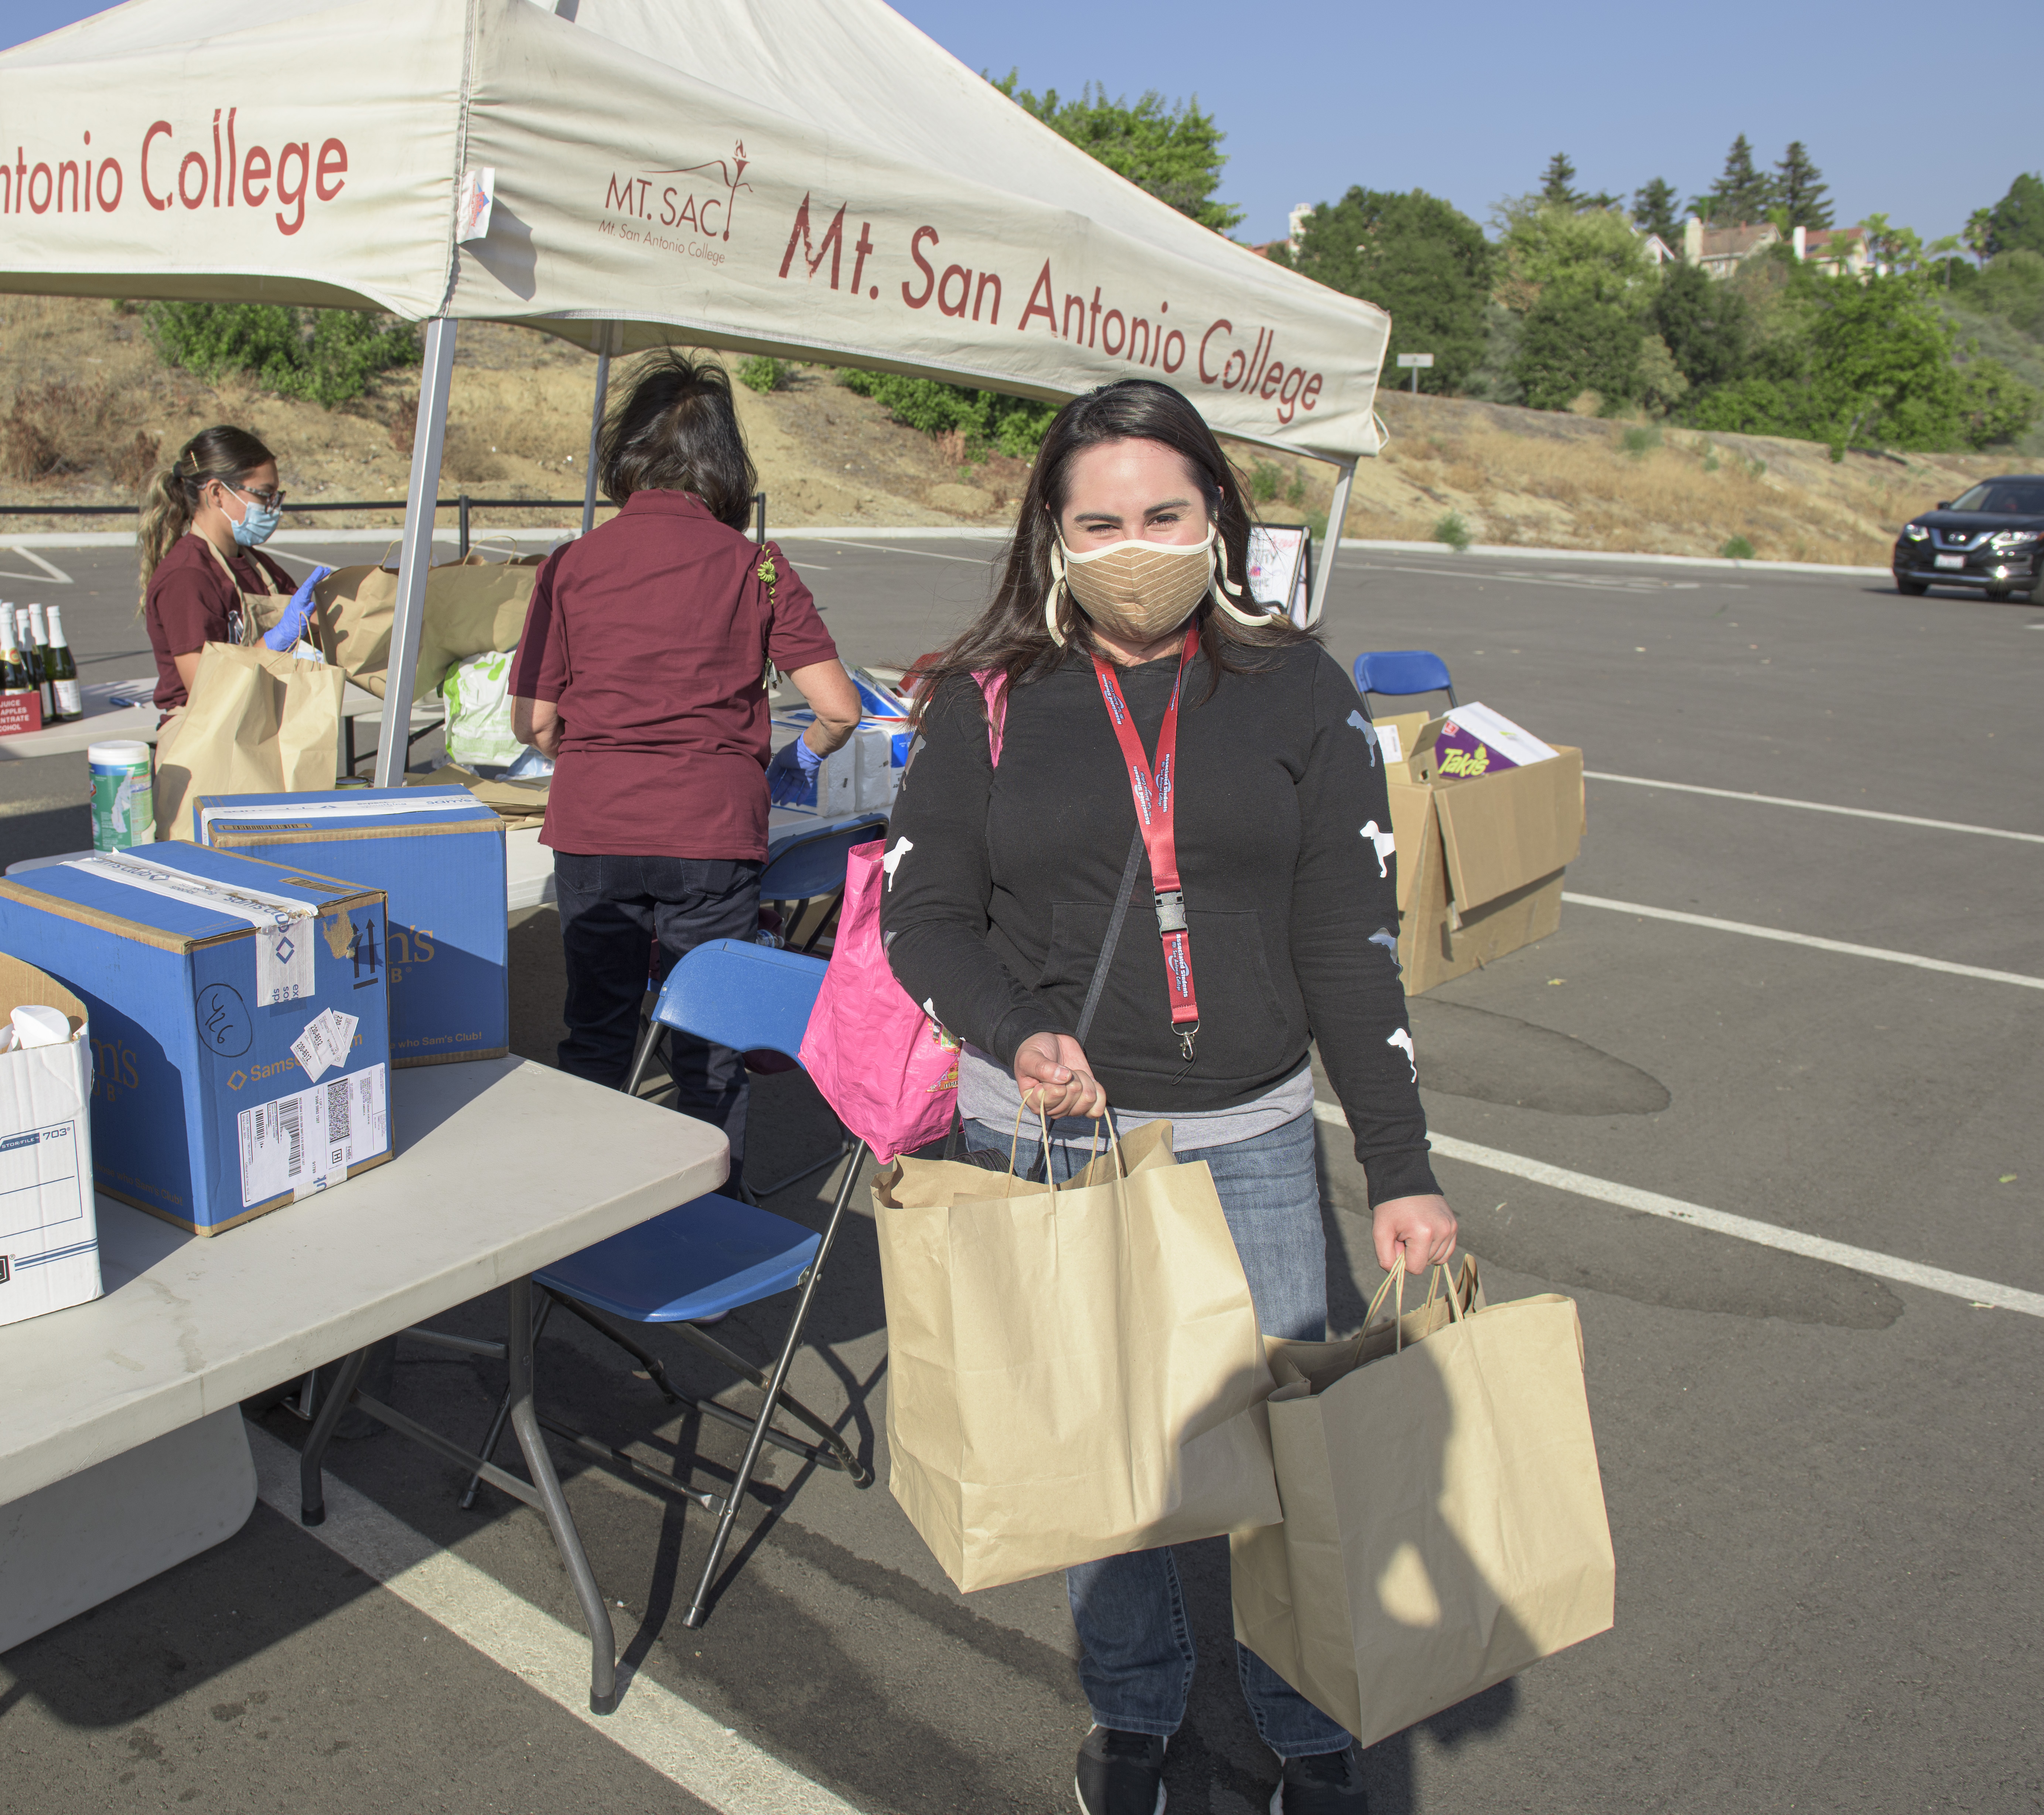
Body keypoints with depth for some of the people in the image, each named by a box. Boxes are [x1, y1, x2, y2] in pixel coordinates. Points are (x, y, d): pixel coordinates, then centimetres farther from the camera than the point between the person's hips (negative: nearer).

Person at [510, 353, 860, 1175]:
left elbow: (531, 722, 4)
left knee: (595, 1037, 16)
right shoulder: (753, 567, -2)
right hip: (711, 831, -2)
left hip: (590, 831, 2)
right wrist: (798, 759, 16)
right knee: (711, 1052, 10)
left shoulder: (571, 563, 3)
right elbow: (839, 709, -5)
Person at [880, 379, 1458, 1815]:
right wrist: (1019, 1035, -18)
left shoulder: (1296, 692, 0)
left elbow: (1351, 941, -2)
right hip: (1044, 1138, 1)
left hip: (1248, 1140, 0)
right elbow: (926, 913, 2)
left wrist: (1402, 1170, -5)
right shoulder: (989, 701, 0)